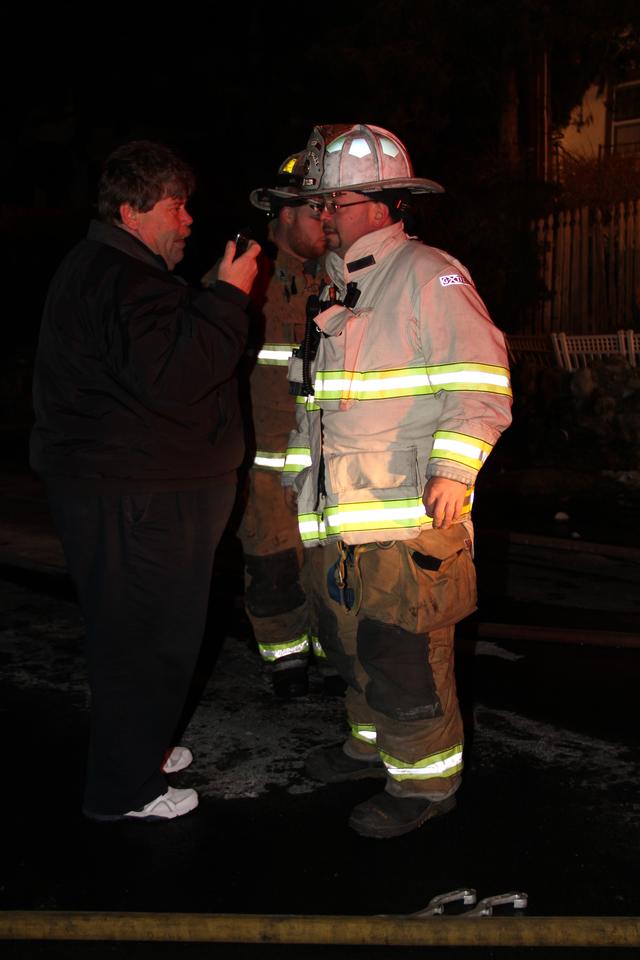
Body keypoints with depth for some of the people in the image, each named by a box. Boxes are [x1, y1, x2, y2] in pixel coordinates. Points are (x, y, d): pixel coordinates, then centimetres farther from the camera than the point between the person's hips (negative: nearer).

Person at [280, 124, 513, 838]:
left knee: (404, 653, -3)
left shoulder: (429, 276, -10)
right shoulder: (338, 287, 17)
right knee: (351, 638, 19)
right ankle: (373, 741, 38)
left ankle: (424, 779, 14)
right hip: (344, 513, 9)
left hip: (411, 512, -9)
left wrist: (452, 469, -24)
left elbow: (481, 381, -16)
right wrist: (305, 470, 26)